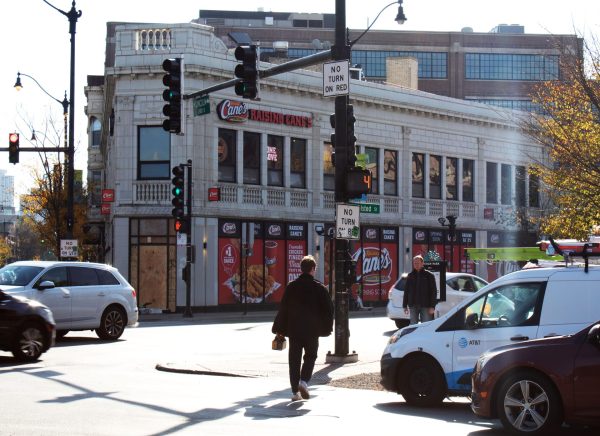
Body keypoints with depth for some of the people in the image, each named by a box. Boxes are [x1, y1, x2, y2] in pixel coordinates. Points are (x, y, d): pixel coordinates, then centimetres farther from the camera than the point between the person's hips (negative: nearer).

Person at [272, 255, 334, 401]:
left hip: (294, 330, 1)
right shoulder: (319, 287, -3)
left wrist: (280, 329, 9)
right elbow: (328, 309, -1)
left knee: (294, 360, 6)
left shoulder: (291, 287, 1)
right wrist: (326, 328, 11)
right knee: (310, 356, 14)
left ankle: (295, 391, 3)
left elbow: (283, 308, 2)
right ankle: (304, 381, -8)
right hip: (312, 330, -1)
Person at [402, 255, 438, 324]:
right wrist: (405, 305, 6)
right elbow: (406, 291, 12)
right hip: (413, 306, 3)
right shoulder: (411, 275, 10)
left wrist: (432, 306, -11)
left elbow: (434, 292, -4)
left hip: (425, 306, -3)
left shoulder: (429, 275, -1)